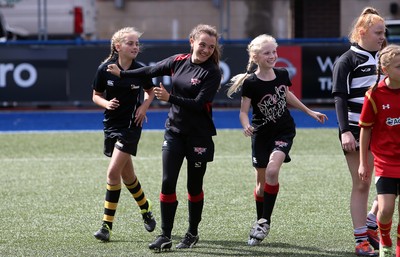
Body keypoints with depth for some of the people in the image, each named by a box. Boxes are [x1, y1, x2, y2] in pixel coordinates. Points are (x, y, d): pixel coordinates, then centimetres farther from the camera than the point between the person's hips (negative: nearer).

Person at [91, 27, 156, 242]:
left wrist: (144, 107, -5)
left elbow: (150, 92, 13)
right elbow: (96, 95, 6)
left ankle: (107, 225, -9)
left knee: (113, 172, -14)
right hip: (111, 125, 3)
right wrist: (107, 103, -15)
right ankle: (146, 209, 38)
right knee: (126, 174, 13)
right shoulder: (105, 69, -6)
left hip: (131, 125, -3)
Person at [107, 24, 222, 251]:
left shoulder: (212, 73, -13)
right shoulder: (179, 61, 2)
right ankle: (165, 236, 0)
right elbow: (150, 72, 17)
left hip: (199, 136, -4)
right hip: (174, 131, 4)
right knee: (168, 182, -4)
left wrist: (170, 98, -27)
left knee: (194, 186, 7)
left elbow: (198, 104, -21)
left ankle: (193, 233, 24)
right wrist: (122, 74, 25)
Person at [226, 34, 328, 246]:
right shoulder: (250, 83, -15)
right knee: (261, 182, 6)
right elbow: (244, 111, -10)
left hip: (284, 131, 1)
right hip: (262, 135, -1)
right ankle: (260, 223, 25)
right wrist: (246, 126, -32)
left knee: (272, 171, -21)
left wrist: (310, 112, 21)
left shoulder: (282, 74, -4)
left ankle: (265, 221, -11)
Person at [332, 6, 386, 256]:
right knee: (361, 185, -2)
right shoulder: (347, 61, -5)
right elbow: (340, 98, -10)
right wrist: (345, 131, -19)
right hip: (357, 131, -6)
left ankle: (371, 224, 19)